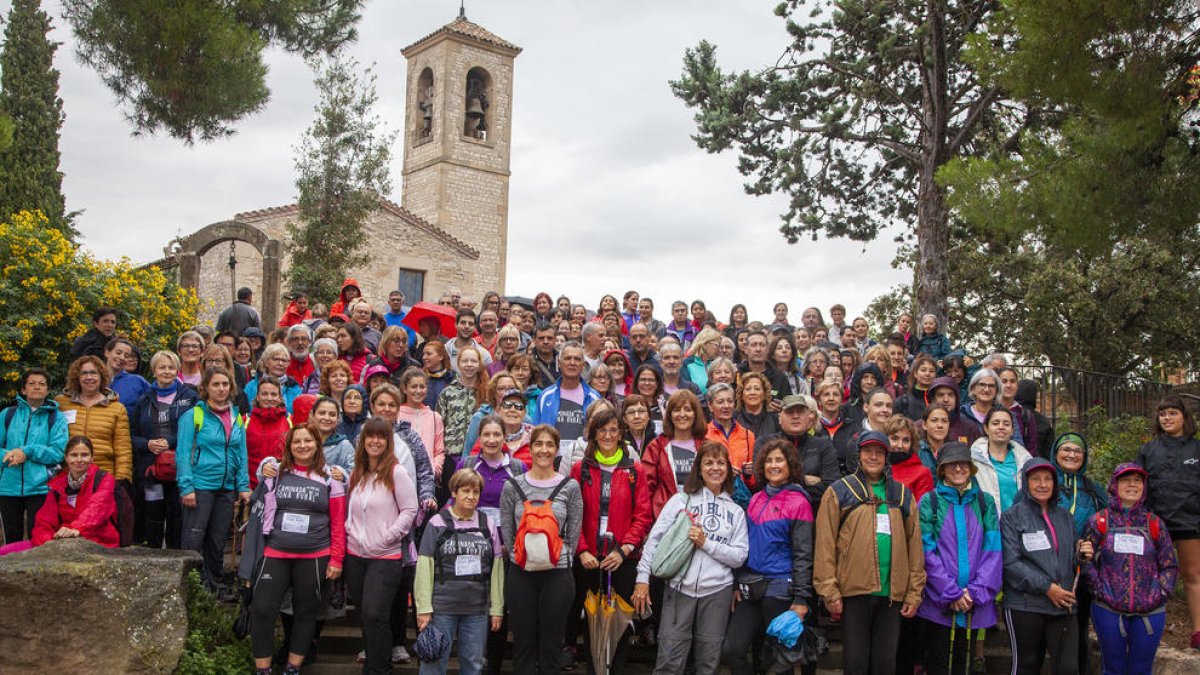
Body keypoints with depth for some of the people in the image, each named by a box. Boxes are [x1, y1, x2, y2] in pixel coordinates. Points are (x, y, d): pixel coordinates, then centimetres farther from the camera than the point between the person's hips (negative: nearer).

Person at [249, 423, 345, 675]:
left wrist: (336, 559, -4)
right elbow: (265, 511, 21)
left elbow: (338, 523, 1)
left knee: (305, 612, 8)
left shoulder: (330, 479, 1)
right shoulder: (276, 473, 6)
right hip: (275, 554, 1)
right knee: (262, 609, -5)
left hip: (315, 557, -1)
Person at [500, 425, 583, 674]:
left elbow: (573, 533, 3)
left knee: (551, 644, 7)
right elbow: (506, 531, 5)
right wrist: (519, 557, 1)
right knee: (523, 642, 9)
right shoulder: (513, 486, 2)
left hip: (557, 574, 0)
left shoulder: (570, 487, 1)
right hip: (521, 574, 1)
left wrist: (560, 559, -1)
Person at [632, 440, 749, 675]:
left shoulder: (736, 512, 11)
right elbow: (654, 539, 1)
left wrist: (706, 543, -9)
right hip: (679, 588, -2)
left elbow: (740, 557, 4)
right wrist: (643, 578, -7)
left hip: (717, 592, 2)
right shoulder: (681, 500, 5)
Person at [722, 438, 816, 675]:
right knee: (731, 650, -2)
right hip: (750, 589, 6)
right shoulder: (756, 500, 11)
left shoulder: (798, 502, -7)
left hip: (780, 589, -6)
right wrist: (738, 584, 13)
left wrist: (801, 598, -14)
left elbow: (803, 555, -9)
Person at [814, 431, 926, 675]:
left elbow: (914, 543, 9)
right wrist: (830, 592, -12)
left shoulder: (903, 494, 11)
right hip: (854, 591, -3)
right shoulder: (839, 492, 0)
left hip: (892, 594, 3)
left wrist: (914, 592, 2)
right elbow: (825, 545, -6)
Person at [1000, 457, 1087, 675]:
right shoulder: (1012, 517, 0)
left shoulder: (1064, 517, 17)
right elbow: (1010, 563, -10)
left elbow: (1070, 563, 21)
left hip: (1063, 606, 4)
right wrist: (1046, 587, -15)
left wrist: (1081, 556, -1)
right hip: (1025, 605, -4)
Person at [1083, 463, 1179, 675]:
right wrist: (1101, 591, -9)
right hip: (1109, 611, -2)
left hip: (1150, 612, 2)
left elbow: (1170, 565, 10)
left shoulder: (1154, 524, 6)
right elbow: (1086, 561, 0)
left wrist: (1161, 594, -2)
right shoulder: (1098, 522, 0)